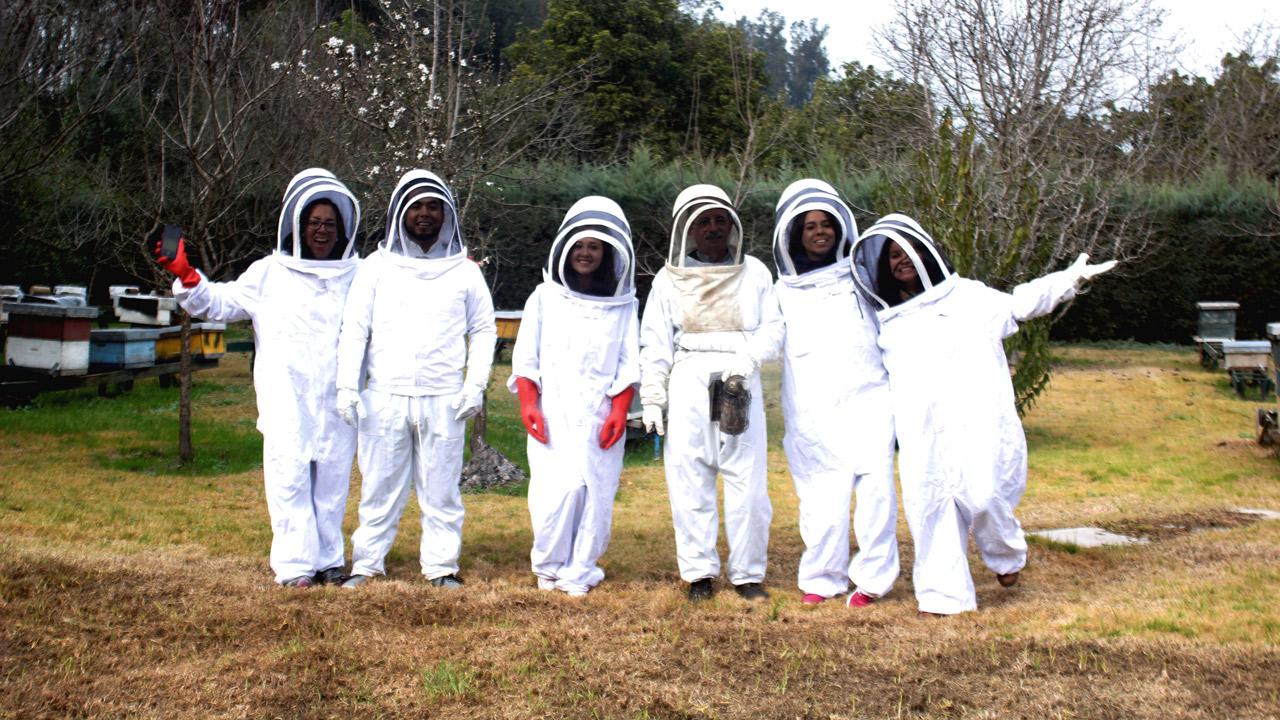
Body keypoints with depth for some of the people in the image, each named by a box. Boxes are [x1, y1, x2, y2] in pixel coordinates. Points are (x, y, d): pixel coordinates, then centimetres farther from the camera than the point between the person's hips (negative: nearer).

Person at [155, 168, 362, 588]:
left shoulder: (360, 275, 13)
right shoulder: (269, 273, 12)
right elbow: (219, 303, 11)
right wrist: (185, 277, -5)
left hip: (338, 398, 1)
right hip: (286, 397, -1)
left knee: (333, 479, 6)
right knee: (289, 477, -8)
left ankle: (329, 559, 16)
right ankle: (295, 564, -4)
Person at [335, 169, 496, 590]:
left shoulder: (465, 271, 11)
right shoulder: (378, 266, 9)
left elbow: (484, 330, 13)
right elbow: (354, 329, 7)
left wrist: (475, 385, 1)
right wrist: (347, 385, -3)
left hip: (444, 399, 0)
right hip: (384, 397, 0)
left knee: (441, 488, 3)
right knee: (379, 486, 5)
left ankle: (442, 566, 12)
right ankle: (367, 563, 15)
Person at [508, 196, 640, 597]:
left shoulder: (622, 305, 10)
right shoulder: (545, 297, 10)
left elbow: (628, 364, 6)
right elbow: (525, 356, 7)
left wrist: (620, 411, -5)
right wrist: (527, 403, -4)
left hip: (599, 416, 1)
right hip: (552, 414, -1)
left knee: (595, 493, -4)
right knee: (557, 491, -11)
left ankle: (579, 573, 10)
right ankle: (548, 564, 11)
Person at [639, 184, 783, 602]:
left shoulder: (754, 273, 13)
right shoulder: (670, 279, 12)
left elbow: (772, 328, 8)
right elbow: (655, 344, 10)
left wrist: (748, 357, -12)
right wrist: (652, 399, 2)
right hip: (689, 383, 0)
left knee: (748, 481, -3)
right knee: (690, 481, 0)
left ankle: (748, 574, 8)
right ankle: (699, 572, 10)